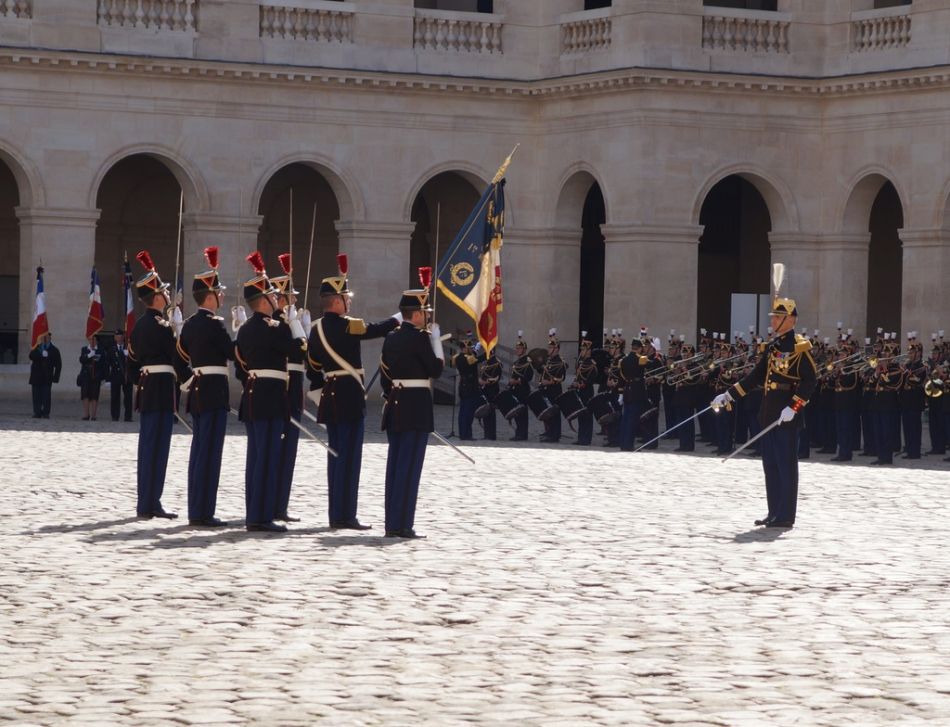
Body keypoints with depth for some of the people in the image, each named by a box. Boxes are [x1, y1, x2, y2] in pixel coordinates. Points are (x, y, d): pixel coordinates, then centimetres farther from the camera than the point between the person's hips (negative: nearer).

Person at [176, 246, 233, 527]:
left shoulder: (189, 324, 11)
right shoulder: (215, 324, -14)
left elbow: (183, 354, 16)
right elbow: (233, 353, -11)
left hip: (196, 391, 9)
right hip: (215, 391, -9)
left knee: (199, 449, 12)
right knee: (210, 451, -7)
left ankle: (195, 511, 15)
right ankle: (203, 513, -7)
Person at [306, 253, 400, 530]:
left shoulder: (316, 328, 8)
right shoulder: (347, 326, -16)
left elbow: (313, 366, 14)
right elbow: (380, 328, -7)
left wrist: (319, 392, 23)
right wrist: (401, 316, 11)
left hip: (330, 397, 9)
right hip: (351, 397, -9)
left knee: (336, 455, 13)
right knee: (350, 456, -5)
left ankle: (335, 515, 16)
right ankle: (345, 516, -6)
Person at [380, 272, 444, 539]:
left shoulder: (391, 338, 11)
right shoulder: (420, 337, -12)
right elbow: (436, 370, -7)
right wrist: (436, 340, 3)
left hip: (394, 406, 8)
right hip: (417, 406, -8)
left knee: (395, 464, 10)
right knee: (410, 466, -6)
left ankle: (391, 523, 12)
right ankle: (402, 524, -8)